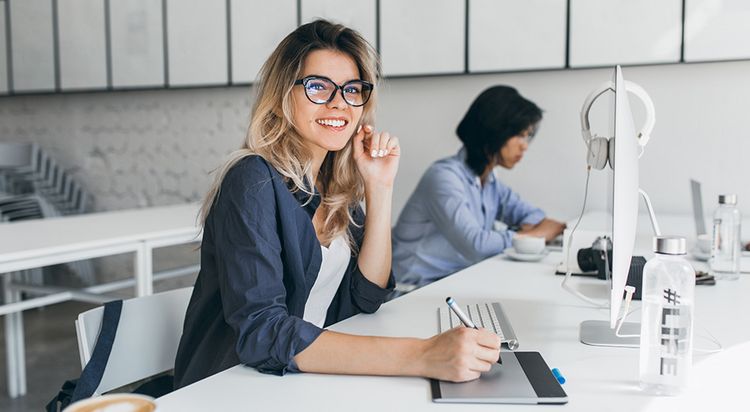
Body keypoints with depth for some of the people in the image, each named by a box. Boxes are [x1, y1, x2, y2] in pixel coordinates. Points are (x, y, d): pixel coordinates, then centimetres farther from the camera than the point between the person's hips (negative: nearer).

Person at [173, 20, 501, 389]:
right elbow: (259, 332, -27)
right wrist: (421, 356, -33)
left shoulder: (335, 185, 4)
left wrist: (379, 189, -7)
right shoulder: (253, 182, -17)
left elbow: (366, 296, 2)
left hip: (310, 378, 6)